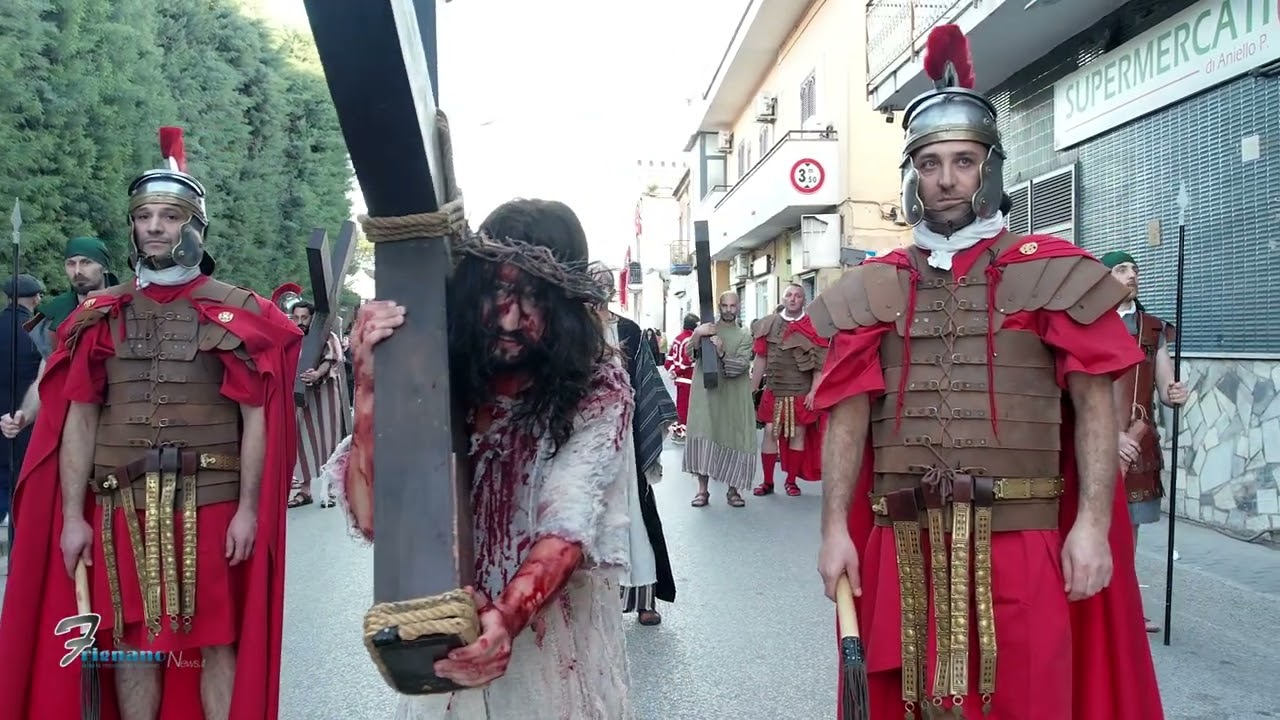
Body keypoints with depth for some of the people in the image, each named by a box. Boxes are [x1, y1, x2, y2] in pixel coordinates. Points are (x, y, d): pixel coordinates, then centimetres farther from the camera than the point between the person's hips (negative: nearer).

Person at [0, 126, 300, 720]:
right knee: (129, 640, 11)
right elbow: (78, 418, 6)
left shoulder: (237, 311, -1)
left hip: (211, 501, -3)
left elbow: (256, 417, -4)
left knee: (218, 638, 5)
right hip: (121, 503, 3)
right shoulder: (101, 314, 8)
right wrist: (73, 514, 0)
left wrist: (248, 507, -10)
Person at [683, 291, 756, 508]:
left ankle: (732, 489, 11)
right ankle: (702, 490, 0)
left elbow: (741, 365, -6)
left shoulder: (744, 336, 8)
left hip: (734, 397, 0)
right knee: (703, 437, -6)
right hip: (706, 393, 0)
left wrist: (722, 353, -23)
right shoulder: (705, 329, 10)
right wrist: (697, 335, -27)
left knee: (734, 439, -1)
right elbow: (690, 352, -7)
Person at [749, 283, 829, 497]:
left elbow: (820, 364, -3)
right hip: (774, 391, 2)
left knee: (798, 434, 4)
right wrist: (752, 389, 7)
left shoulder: (812, 327, -1)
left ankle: (791, 481, 16)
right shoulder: (769, 324, 6)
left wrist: (813, 391, -11)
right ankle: (767, 482, 9)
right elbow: (760, 359, 9)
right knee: (770, 433, 0)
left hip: (802, 393, -1)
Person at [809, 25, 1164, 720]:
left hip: (1022, 540, -2)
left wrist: (1093, 524, -12)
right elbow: (848, 416, 5)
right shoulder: (872, 289, 7)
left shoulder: (1050, 273, 1)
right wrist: (835, 528, -1)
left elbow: (1094, 404, -3)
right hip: (904, 544, 2)